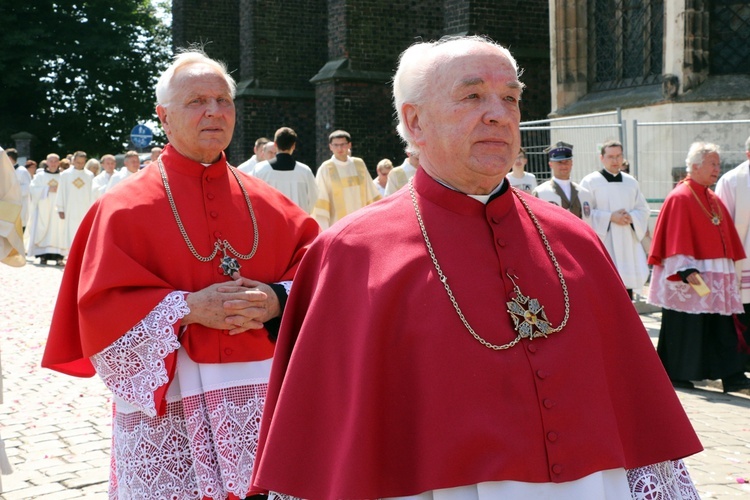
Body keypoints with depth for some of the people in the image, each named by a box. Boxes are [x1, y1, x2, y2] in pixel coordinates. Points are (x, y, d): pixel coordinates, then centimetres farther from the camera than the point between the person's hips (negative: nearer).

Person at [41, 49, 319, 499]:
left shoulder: (265, 203, 9)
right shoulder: (127, 208, -1)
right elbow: (102, 306, -8)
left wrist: (277, 299, -14)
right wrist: (188, 307, -18)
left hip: (260, 395, 3)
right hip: (167, 409, -3)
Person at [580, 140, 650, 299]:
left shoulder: (631, 182, 13)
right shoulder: (590, 182, -2)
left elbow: (644, 210, 14)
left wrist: (631, 218, -7)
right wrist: (610, 217, -15)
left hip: (627, 244, 5)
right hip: (603, 244, -5)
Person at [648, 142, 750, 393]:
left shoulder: (714, 200, 15)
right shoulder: (680, 198, -9)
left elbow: (727, 237, 20)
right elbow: (676, 239, -15)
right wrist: (686, 270, -23)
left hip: (716, 278, 8)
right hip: (690, 277, -8)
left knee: (722, 327, 4)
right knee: (685, 326, 0)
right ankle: (677, 375, 11)